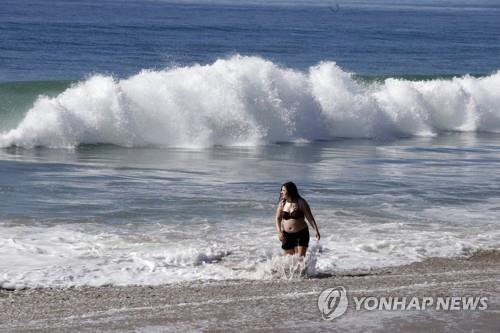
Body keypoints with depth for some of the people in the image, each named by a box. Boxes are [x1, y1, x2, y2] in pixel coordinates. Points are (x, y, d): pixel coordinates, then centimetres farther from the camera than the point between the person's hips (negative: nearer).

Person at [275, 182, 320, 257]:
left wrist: (315, 230, -13)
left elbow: (310, 217, -5)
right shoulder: (282, 203, 1)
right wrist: (279, 232, -10)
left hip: (301, 234, -4)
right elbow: (278, 219, 4)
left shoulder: (301, 202, -9)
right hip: (287, 235, 4)